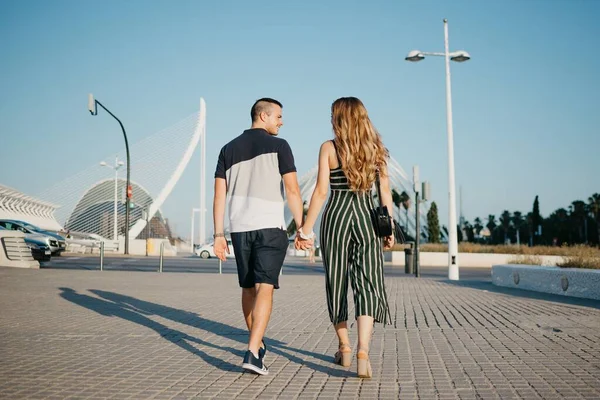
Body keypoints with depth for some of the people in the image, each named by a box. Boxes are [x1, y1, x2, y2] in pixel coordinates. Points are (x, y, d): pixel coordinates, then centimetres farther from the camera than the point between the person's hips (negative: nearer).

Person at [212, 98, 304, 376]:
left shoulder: (228, 149, 13)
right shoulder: (278, 146, -1)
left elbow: (219, 194, 7)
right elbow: (292, 189, -8)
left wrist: (218, 235, 7)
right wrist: (301, 227, -4)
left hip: (240, 228, 5)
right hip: (270, 227, -5)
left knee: (249, 287, 17)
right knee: (264, 288, -9)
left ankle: (258, 345, 32)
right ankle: (252, 353, -21)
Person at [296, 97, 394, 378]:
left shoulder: (329, 148, -3)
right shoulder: (375, 148, 6)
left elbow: (321, 191, -8)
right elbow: (385, 191, 4)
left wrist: (306, 228, -4)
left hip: (336, 215, -2)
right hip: (367, 217, 2)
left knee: (336, 282, 13)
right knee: (366, 284, -1)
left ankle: (345, 348, 25)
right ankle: (362, 354, -17)